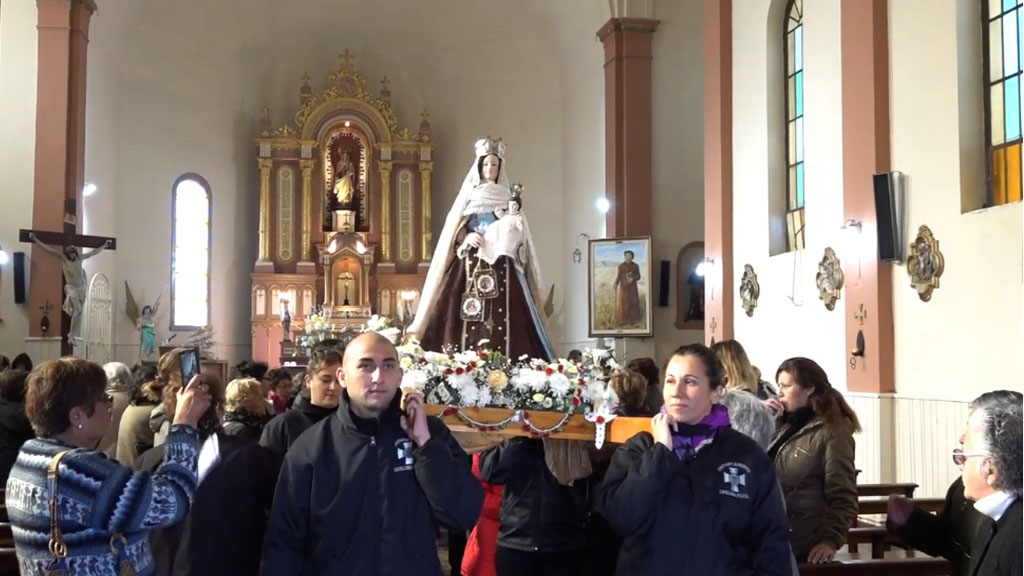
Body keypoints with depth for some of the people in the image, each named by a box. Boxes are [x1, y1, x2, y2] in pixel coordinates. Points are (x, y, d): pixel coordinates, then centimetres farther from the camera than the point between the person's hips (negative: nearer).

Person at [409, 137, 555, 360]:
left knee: (504, 321, -10)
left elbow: (519, 237, 12)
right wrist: (467, 238, -14)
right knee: (468, 323, -11)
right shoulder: (469, 196, 11)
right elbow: (455, 234, 5)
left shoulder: (509, 199, 13)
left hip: (502, 268, 1)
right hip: (471, 266, 0)